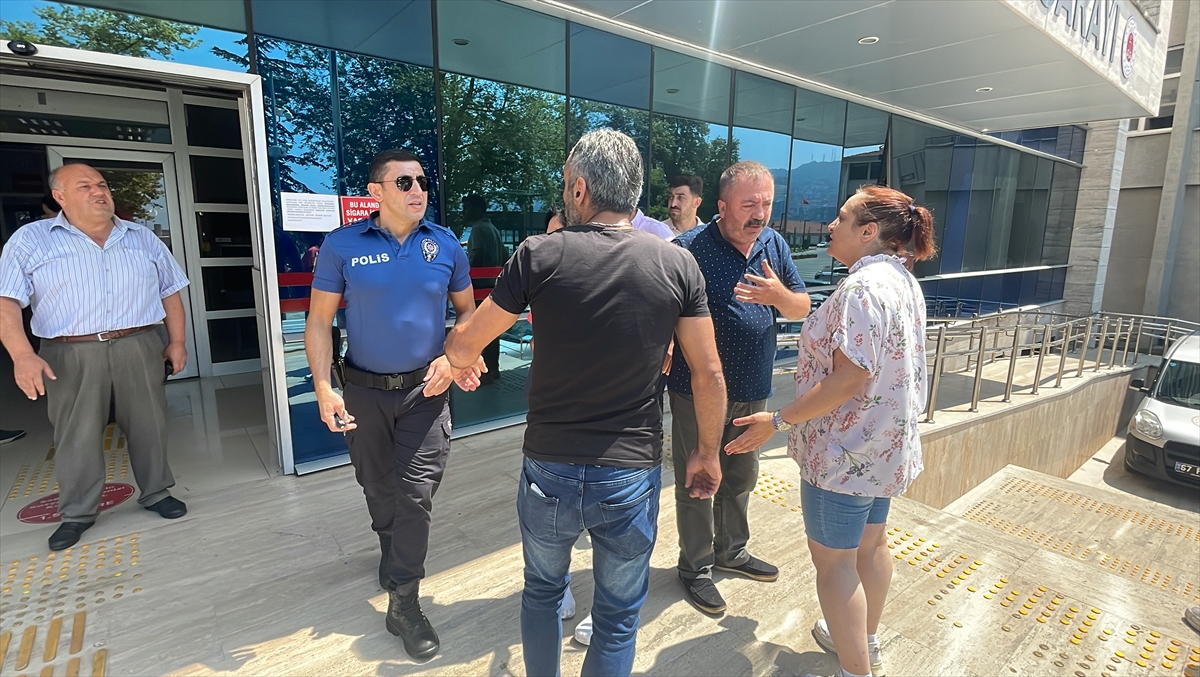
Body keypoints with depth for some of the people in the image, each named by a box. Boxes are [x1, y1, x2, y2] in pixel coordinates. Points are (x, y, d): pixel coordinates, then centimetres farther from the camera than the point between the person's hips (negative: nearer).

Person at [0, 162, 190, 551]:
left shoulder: (143, 238, 10)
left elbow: (170, 292, 12)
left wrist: (177, 342, 5)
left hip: (140, 348, 2)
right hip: (71, 355, -1)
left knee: (149, 426, 8)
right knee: (76, 437, 6)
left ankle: (157, 493, 24)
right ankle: (77, 513, 22)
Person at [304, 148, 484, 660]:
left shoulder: (445, 244, -3)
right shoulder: (342, 245, -7)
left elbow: (467, 309, 7)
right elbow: (319, 320, -4)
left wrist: (454, 356, -10)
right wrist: (323, 388, -13)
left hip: (425, 390, 0)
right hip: (365, 391, 1)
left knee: (417, 493, -2)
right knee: (378, 487, 19)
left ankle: (403, 602, 14)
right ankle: (392, 552, 49)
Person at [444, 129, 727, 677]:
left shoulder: (540, 255, -11)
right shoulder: (678, 265, -7)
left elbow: (464, 345, -2)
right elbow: (709, 374, -3)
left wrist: (457, 358, 21)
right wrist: (707, 452, 11)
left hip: (549, 469, 0)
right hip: (631, 474, 0)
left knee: (542, 591, 28)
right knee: (618, 619, 21)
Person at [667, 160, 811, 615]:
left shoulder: (773, 244, 2)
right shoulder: (689, 249, -17)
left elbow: (801, 309, 4)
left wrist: (779, 295, -17)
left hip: (753, 390, 6)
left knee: (741, 477, 22)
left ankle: (732, 550, 45)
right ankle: (696, 567, 30)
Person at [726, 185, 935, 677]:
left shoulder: (862, 287, -24)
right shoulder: (906, 282, 7)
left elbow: (849, 380, -28)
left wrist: (778, 421, -22)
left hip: (846, 451, -10)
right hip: (888, 444, 10)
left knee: (833, 559, 6)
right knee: (870, 545, 23)